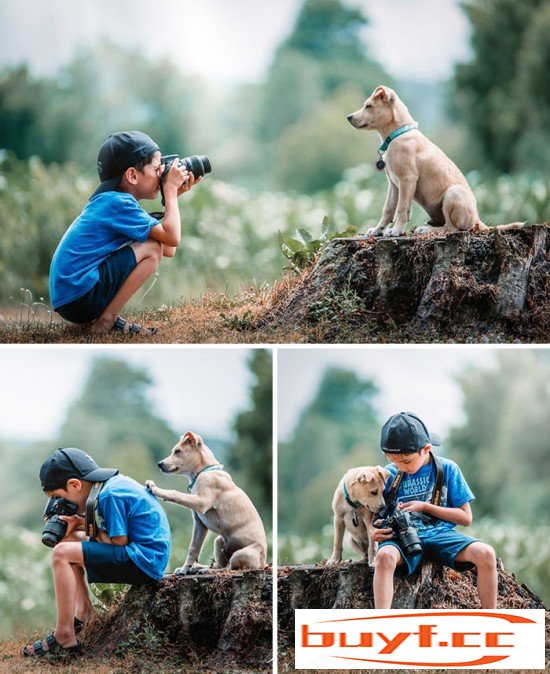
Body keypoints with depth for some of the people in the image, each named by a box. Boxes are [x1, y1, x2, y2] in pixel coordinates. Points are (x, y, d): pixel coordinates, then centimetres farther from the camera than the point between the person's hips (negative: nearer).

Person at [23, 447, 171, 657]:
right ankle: (83, 614, 14)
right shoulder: (114, 482, 11)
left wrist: (92, 529, 0)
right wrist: (81, 522, 2)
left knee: (61, 553, -16)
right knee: (72, 539, 19)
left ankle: (64, 638, -17)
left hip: (144, 561, -10)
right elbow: (109, 530, 18)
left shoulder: (110, 495, -17)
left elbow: (119, 541, -17)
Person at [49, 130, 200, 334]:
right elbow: (172, 238, -18)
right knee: (151, 249, -11)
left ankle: (105, 316, 9)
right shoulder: (118, 203, -13)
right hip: (78, 297, -10)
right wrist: (171, 190, -6)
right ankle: (106, 321, -10)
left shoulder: (109, 201, 17)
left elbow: (169, 251, 14)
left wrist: (173, 195, 12)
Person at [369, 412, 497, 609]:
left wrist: (425, 506, -7)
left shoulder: (447, 469, 2)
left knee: (486, 553, -27)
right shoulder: (389, 474, 5)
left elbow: (465, 517, 2)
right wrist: (372, 530, -12)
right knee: (384, 556, -37)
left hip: (441, 533, 0)